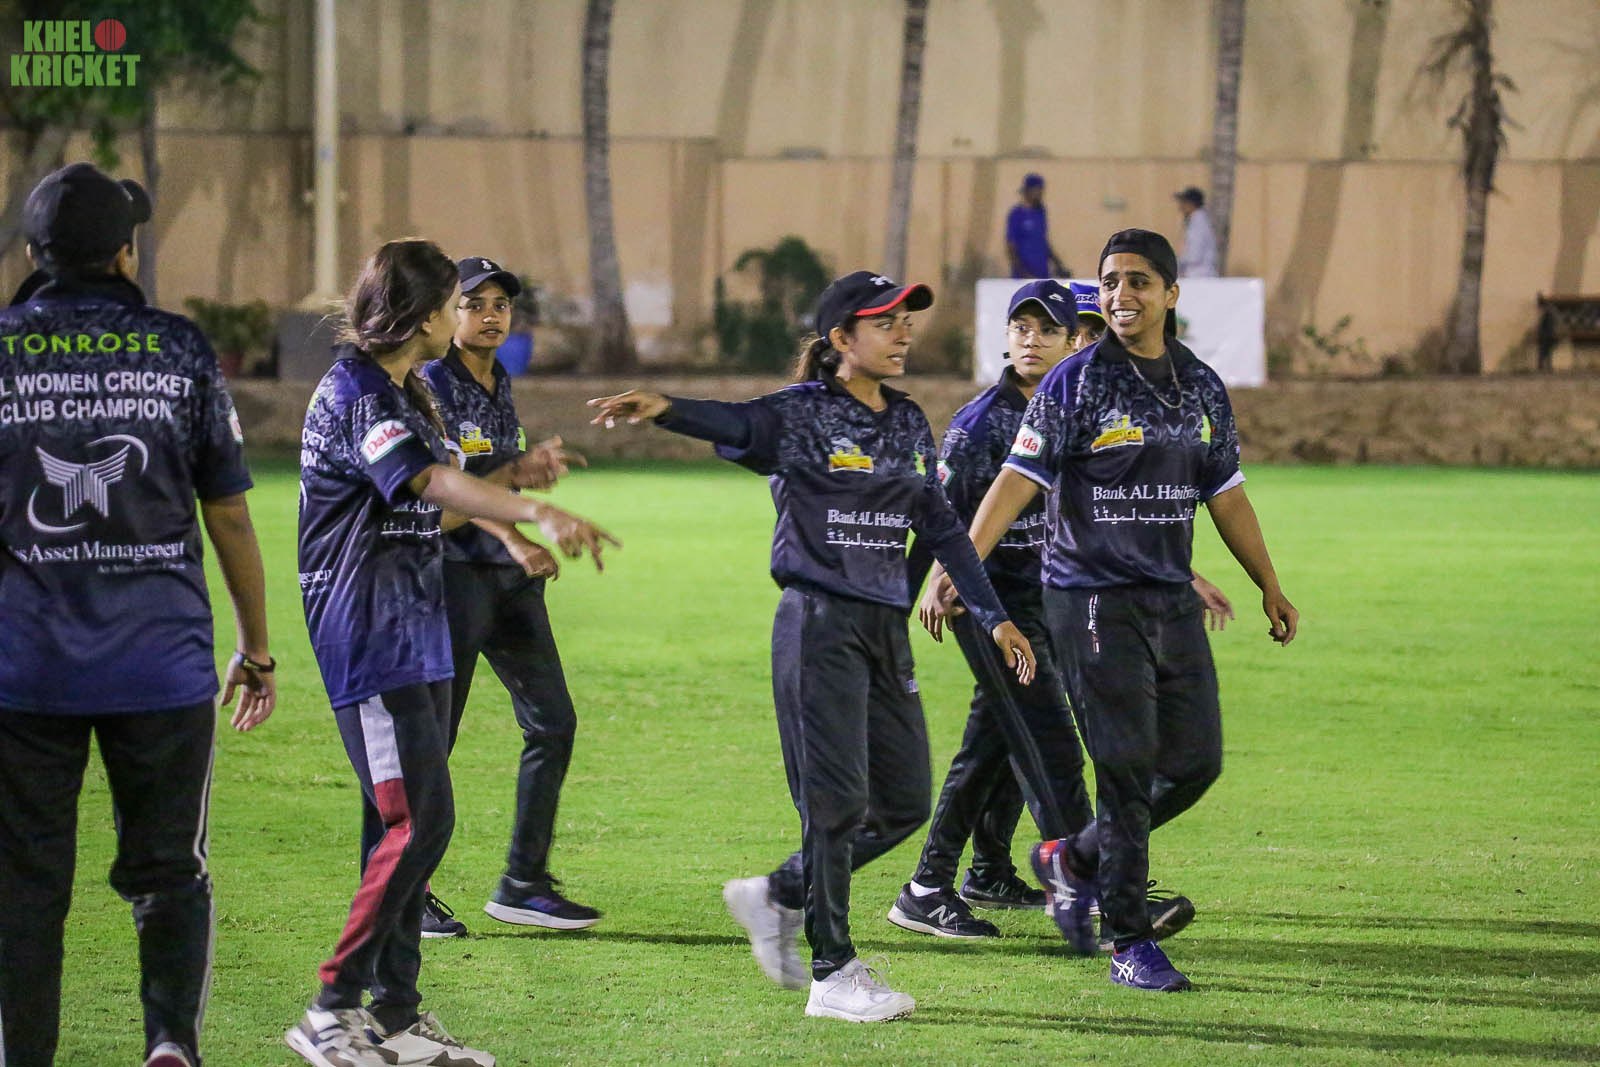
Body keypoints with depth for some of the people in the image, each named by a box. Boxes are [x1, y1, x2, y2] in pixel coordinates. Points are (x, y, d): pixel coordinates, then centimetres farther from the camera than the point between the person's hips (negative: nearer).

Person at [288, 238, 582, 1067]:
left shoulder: (400, 393, 18)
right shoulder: (354, 393, -14)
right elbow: (436, 484, -30)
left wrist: (514, 476, 11)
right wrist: (539, 513, -42)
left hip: (416, 641, 10)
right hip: (370, 643, -10)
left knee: (418, 825, 10)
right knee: (416, 821, -14)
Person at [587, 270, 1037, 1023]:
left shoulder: (909, 424, 14)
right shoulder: (802, 414, -7)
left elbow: (940, 526, 19)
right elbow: (735, 423, -27)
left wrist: (993, 617, 17)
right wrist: (665, 409, -48)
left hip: (886, 625, 7)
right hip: (820, 622, -7)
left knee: (904, 804, 8)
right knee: (838, 800, -6)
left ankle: (778, 897, 26)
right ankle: (832, 975, 1)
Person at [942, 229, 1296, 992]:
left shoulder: (1202, 389, 10)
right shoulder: (1074, 385, -6)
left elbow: (1226, 496, 19)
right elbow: (1016, 480, -11)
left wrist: (1269, 586, 22)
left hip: (1173, 604, 6)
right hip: (1093, 602, -6)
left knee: (1195, 763, 6)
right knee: (1127, 770, -7)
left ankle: (1074, 861, 28)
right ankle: (1129, 944, 1)